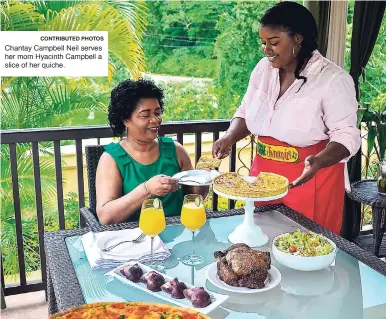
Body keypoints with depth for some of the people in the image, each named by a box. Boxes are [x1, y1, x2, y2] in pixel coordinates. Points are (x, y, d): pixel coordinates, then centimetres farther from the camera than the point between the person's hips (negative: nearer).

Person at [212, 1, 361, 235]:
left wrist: (319, 161, -33)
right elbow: (246, 112, 12)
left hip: (311, 180, -5)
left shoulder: (333, 79, -16)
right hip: (264, 174, 5)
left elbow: (346, 135, -15)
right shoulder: (264, 68, 1)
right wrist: (230, 137, -7)